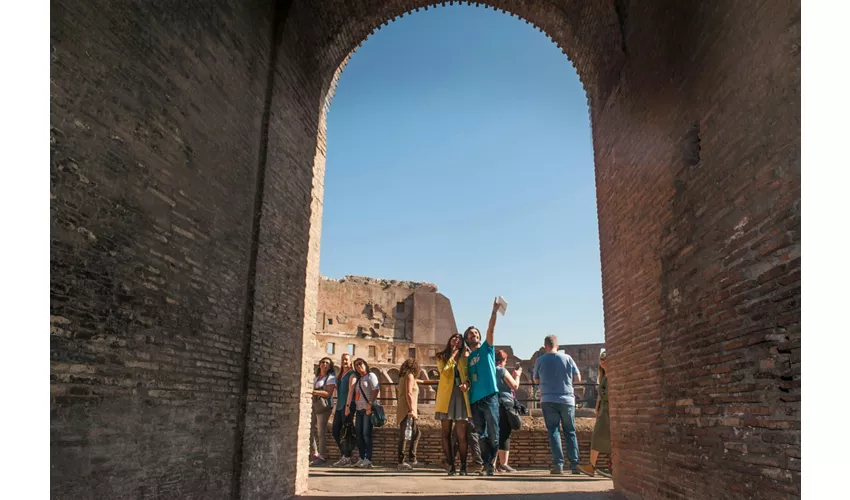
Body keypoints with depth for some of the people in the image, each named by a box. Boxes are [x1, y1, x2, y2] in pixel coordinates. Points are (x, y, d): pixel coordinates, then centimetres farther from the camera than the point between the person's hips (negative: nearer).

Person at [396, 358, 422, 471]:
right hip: (408, 410, -10)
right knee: (405, 436, -9)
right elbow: (409, 394, -16)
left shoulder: (403, 377, 19)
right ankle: (401, 462, -10)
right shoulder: (410, 376, -7)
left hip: (403, 410, 10)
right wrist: (412, 410, -19)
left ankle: (411, 459, 12)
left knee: (416, 433, 14)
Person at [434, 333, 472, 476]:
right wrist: (453, 355, -2)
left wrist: (467, 383, -11)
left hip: (461, 396, 0)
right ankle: (450, 466, 7)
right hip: (446, 396, 0)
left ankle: (463, 466, 5)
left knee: (462, 435, -4)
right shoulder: (442, 357, 11)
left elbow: (469, 374, 9)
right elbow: (444, 371, -7)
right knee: (446, 433, 1)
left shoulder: (464, 356, 14)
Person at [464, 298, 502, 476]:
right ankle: (486, 464, 12)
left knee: (493, 433, -2)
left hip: (489, 397, -4)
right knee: (481, 434, 6)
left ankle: (491, 463, 9)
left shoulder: (486, 349, 8)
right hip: (474, 400, 4)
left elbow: (491, 329, -7)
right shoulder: (468, 358, 18)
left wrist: (494, 311, -19)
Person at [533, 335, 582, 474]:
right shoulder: (567, 358, -1)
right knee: (570, 432, 10)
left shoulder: (540, 360, -1)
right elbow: (578, 379, 4)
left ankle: (558, 464, -5)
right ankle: (574, 464, 7)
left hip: (548, 400, -1)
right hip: (567, 400, 1)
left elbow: (536, 381, 11)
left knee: (553, 431, 3)